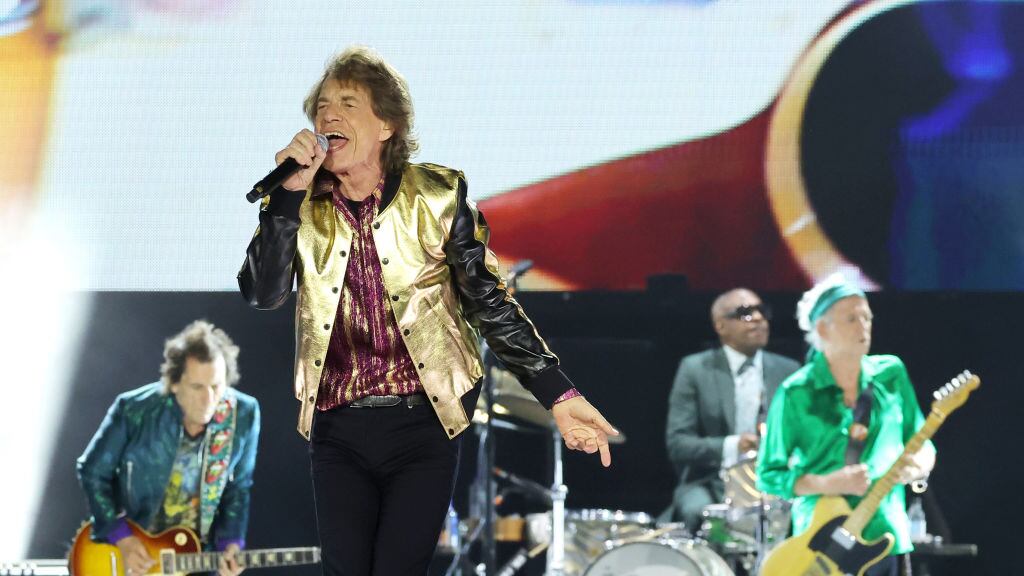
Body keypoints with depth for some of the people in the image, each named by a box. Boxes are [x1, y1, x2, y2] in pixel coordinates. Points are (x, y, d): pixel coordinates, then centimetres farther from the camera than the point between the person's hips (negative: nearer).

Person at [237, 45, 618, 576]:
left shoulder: (438, 196, -5)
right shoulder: (302, 206, 1)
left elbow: (490, 302, -2)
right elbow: (262, 293, -10)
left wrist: (558, 394, -9)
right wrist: (290, 191, -19)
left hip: (423, 426, -2)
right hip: (337, 429, 2)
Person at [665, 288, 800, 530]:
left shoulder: (787, 371, 11)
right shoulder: (695, 370, 2)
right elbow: (677, 443, -5)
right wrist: (731, 446, -23)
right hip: (710, 483, -2)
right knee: (697, 511, -34)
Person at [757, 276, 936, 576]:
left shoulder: (890, 375, 6)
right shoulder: (796, 394, -5)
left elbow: (923, 445, 13)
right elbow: (769, 475, -2)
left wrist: (917, 466, -10)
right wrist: (829, 484, -15)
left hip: (882, 537, 3)